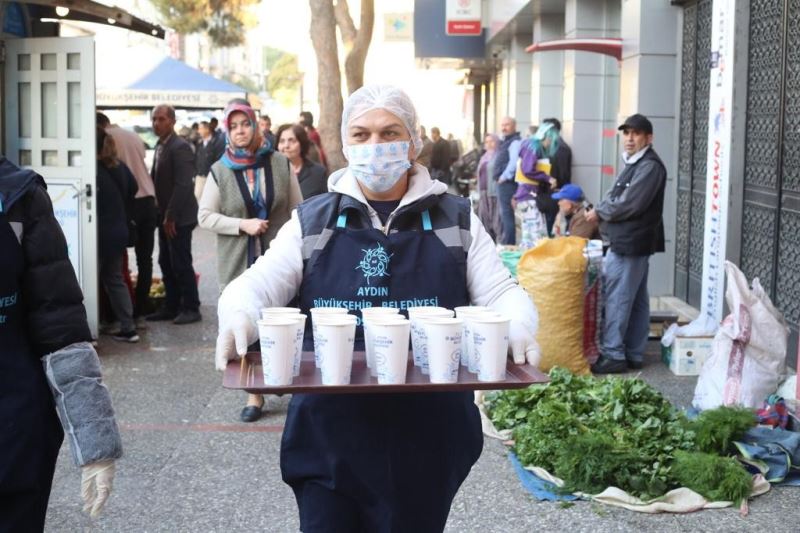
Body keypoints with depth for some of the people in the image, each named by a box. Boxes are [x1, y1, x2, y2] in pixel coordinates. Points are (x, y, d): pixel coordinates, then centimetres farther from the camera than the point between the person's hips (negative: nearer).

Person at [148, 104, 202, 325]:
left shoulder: (180, 147, -15)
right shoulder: (160, 146, 12)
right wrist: (162, 214, 8)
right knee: (166, 263, 12)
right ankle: (172, 306, 21)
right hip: (165, 216, 9)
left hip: (179, 217, -9)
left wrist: (170, 216, -20)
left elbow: (183, 185, -21)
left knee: (181, 264, -3)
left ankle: (191, 308, 7)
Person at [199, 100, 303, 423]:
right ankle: (255, 394, 9)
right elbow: (205, 216, 2)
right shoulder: (219, 171, 1)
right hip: (238, 262, 0)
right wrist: (243, 225, -10)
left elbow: (297, 211, 8)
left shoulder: (280, 164, 3)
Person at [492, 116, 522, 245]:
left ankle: (508, 244, -7)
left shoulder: (515, 142, -12)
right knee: (504, 215, 17)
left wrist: (504, 176, -19)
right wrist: (500, 177, 14)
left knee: (507, 215, -10)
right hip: (502, 183, 11)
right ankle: (504, 243, 26)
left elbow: (514, 162, -24)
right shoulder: (505, 142, 19)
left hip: (507, 182, -11)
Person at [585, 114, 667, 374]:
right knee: (636, 301, 12)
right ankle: (633, 354, 18)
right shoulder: (634, 164, 18)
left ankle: (614, 355, -3)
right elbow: (616, 196, 19)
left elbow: (630, 204, -21)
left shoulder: (650, 167, -14)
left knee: (617, 299, -7)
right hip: (627, 242, 10)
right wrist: (600, 211, 0)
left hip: (629, 243, -10)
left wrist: (599, 212, -8)